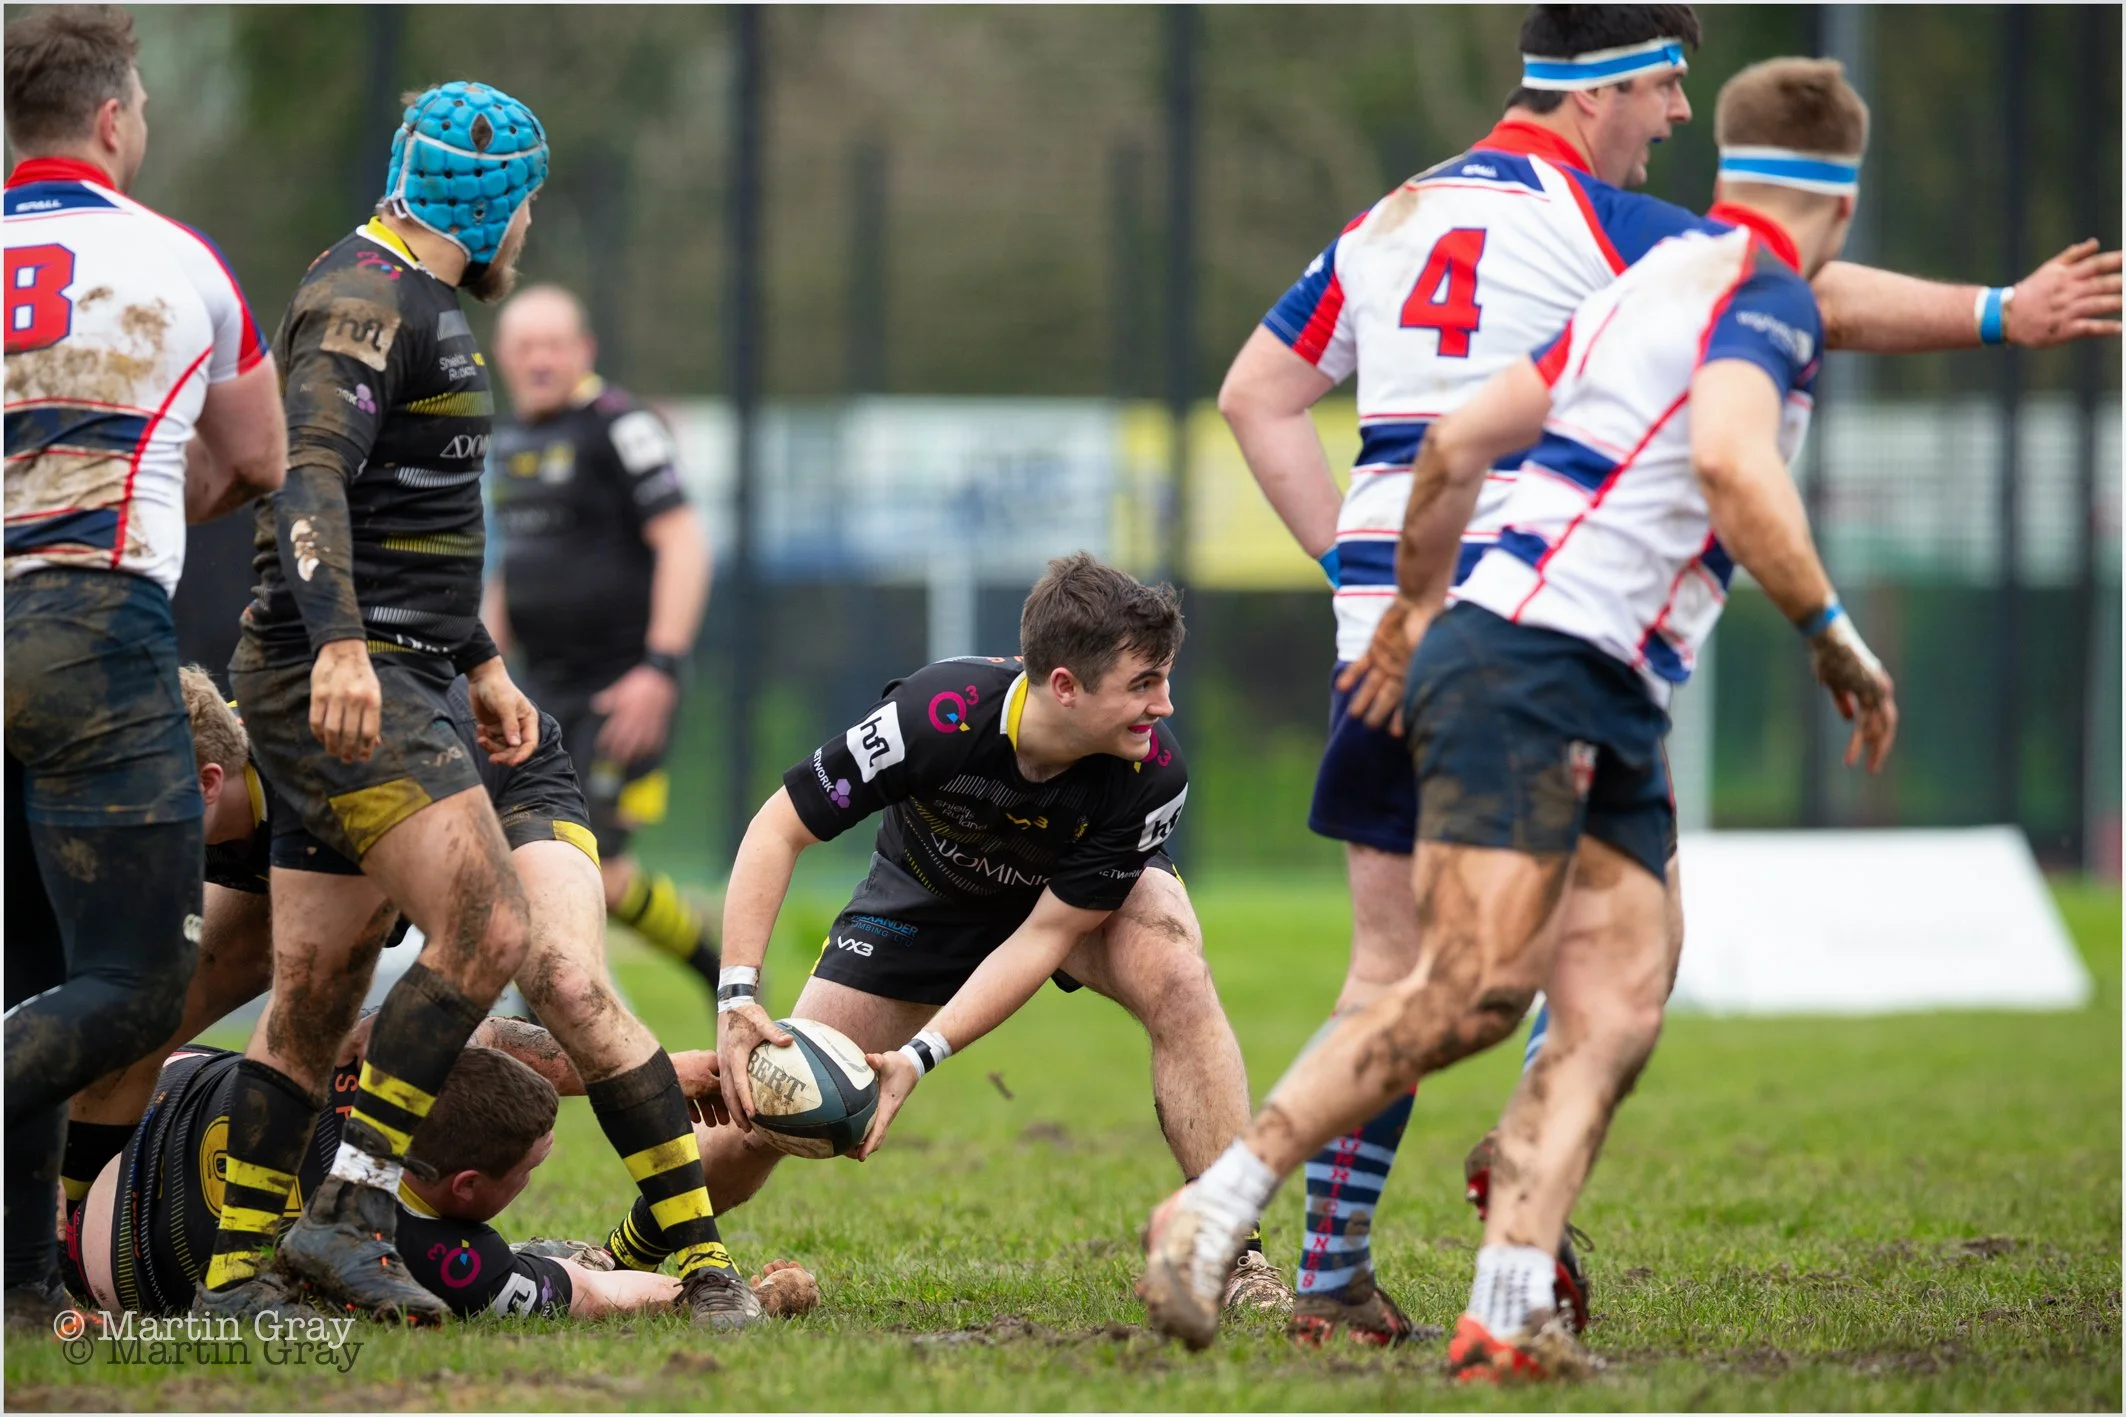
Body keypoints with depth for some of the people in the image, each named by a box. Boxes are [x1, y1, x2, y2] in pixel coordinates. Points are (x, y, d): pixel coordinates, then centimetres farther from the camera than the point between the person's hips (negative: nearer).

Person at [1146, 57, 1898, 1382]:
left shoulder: (1646, 286, 21)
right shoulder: (1764, 293, -5)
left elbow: (1453, 445, 23)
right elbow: (1730, 464, -24)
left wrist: (1415, 607, 36)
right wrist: (1835, 635, -18)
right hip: (1530, 667, -9)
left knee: (1616, 1012, -4)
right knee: (1476, 988, -18)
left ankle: (1510, 1312, -14)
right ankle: (1215, 1211, -13)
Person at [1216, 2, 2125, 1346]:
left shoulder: (1388, 222, 16)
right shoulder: (1596, 224, -5)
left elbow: (1255, 396, 18)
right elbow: (1815, 301, -7)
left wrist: (1356, 559, 14)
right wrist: (2001, 316, -2)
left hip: (1386, 628, 6)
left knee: (1394, 957, 8)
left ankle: (1332, 1271, 5)